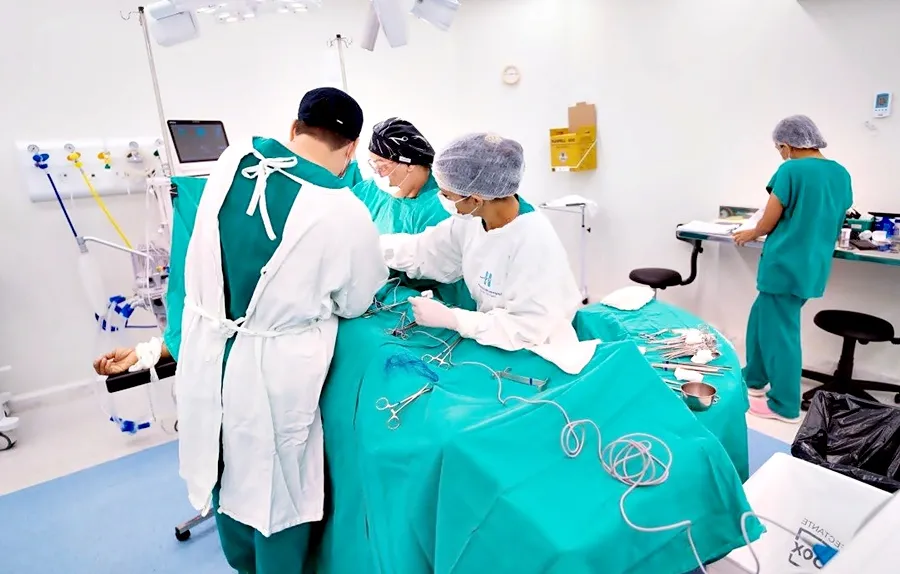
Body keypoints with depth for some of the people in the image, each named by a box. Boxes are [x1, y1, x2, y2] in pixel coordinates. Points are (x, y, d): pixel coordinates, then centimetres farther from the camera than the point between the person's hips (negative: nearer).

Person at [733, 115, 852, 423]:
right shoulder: (841, 173, 9)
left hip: (785, 265, -8)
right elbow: (831, 222, 18)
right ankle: (754, 379, 32)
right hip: (814, 267, 8)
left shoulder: (791, 170, -14)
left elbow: (769, 222, -9)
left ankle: (785, 405, 13)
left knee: (779, 331, 3)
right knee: (762, 318, 20)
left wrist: (751, 234, 11)